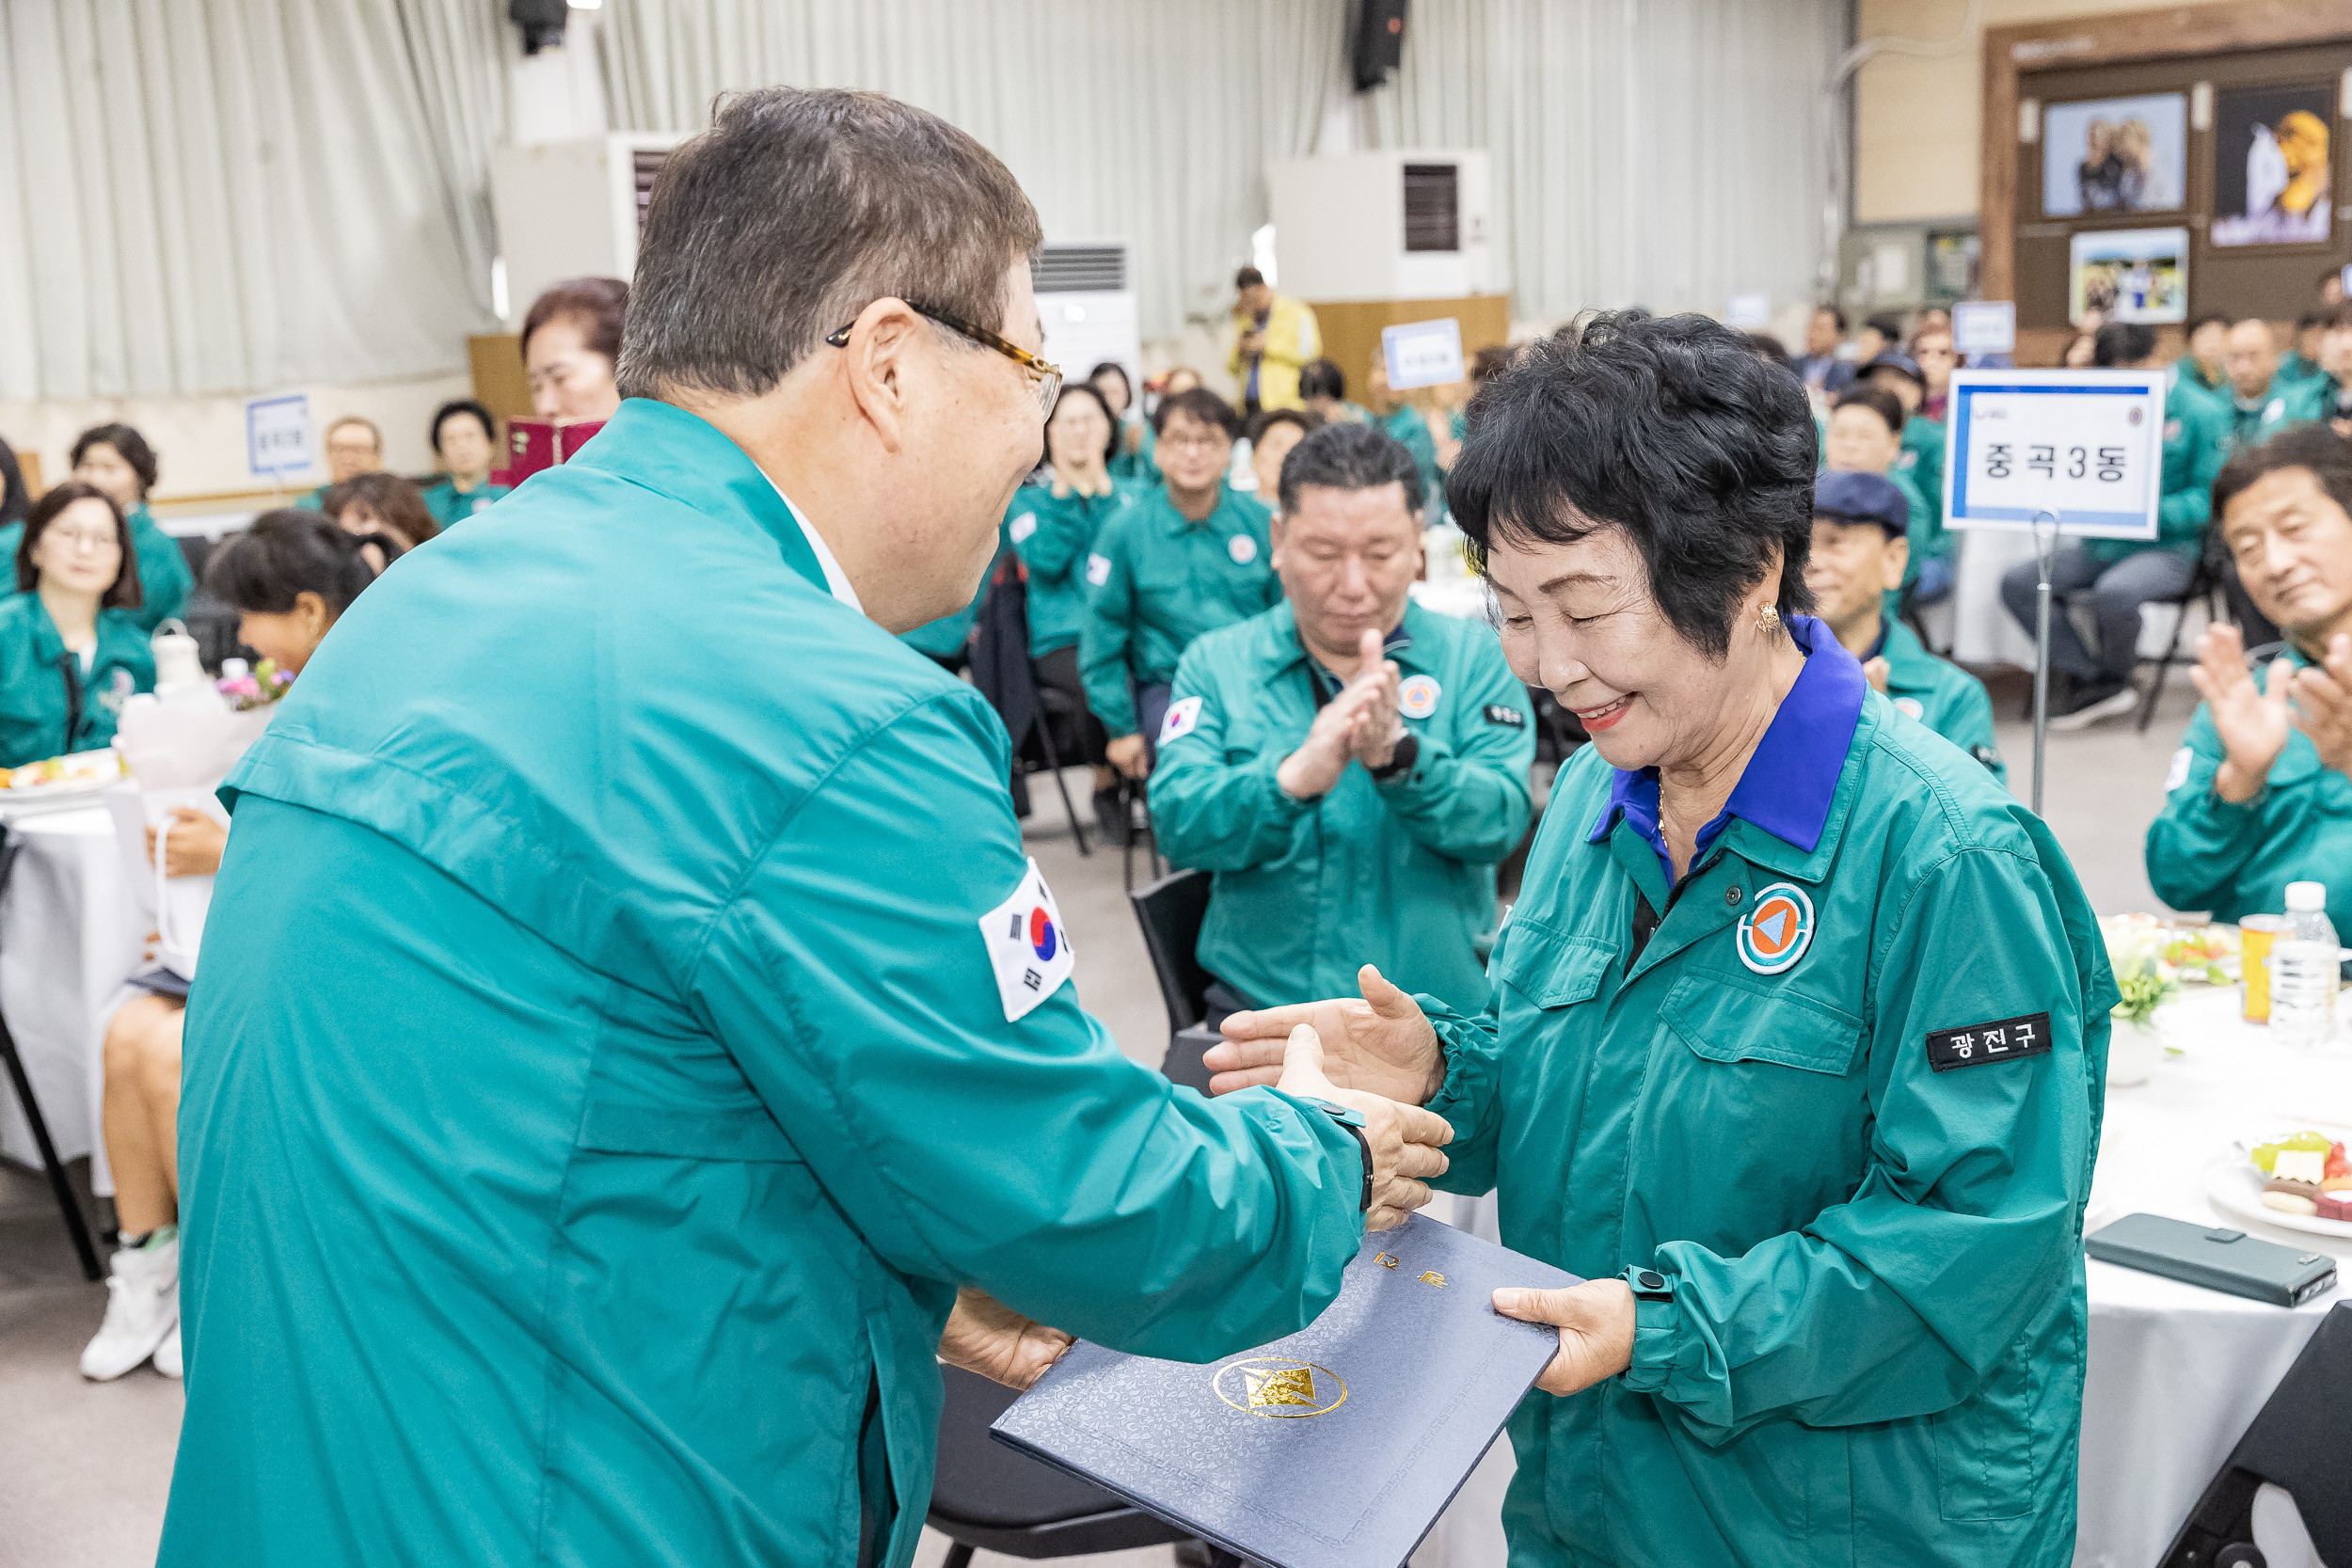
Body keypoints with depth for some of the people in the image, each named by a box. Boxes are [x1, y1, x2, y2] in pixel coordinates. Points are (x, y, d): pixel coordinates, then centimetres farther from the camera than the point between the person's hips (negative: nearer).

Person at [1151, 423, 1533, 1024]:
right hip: (1262, 1000, 0)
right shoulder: (1215, 663, 8)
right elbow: (1177, 824, -5)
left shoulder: (1477, 658, 8)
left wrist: (1400, 756, -23)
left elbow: (1501, 820, -4)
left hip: (1443, 1006, 0)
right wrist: (1292, 778, -24)